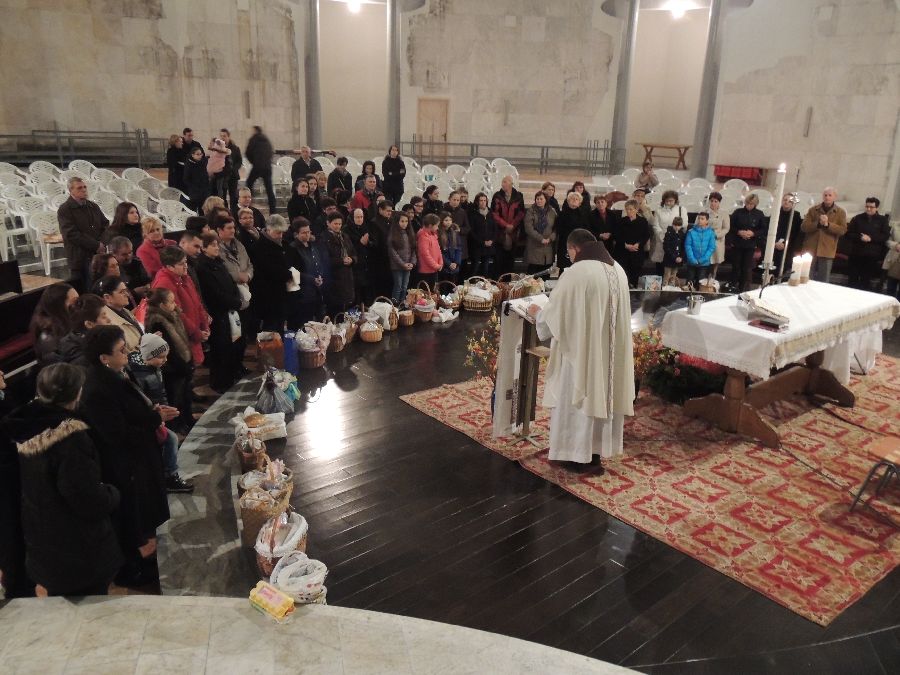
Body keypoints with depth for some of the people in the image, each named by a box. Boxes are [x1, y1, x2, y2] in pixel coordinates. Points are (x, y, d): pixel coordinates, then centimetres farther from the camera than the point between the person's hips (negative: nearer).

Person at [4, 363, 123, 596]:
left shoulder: (23, 430, -6)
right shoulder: (70, 437, -29)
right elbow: (90, 500, -27)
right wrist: (112, 494, -7)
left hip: (44, 548, 8)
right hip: (81, 553, -8)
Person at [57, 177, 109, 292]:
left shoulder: (93, 206, 17)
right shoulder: (64, 210, -2)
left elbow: (106, 225, 16)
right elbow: (71, 234, -11)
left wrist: (102, 243, -3)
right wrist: (96, 245, -13)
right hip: (79, 259, -5)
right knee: (84, 290, -4)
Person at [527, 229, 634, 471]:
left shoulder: (576, 273, -17)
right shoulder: (618, 270, 6)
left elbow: (556, 312, -12)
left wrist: (537, 312, 9)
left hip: (582, 349, -7)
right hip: (611, 349, 7)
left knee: (577, 396, 6)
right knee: (602, 394, 16)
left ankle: (575, 453, 15)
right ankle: (598, 449, 26)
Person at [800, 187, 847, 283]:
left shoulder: (840, 212, 5)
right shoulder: (813, 210, 7)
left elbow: (843, 230, -5)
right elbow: (804, 227, -1)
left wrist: (828, 224, -17)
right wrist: (818, 224, -17)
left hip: (827, 251, -1)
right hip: (810, 250, 1)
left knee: (823, 281, 4)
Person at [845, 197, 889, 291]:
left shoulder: (882, 220, 6)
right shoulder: (857, 218, 6)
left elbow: (886, 236, -2)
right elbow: (848, 233, 1)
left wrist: (871, 238, -15)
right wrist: (860, 237, -16)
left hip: (871, 255, 0)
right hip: (856, 254, 0)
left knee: (866, 280, 5)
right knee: (852, 278, 3)